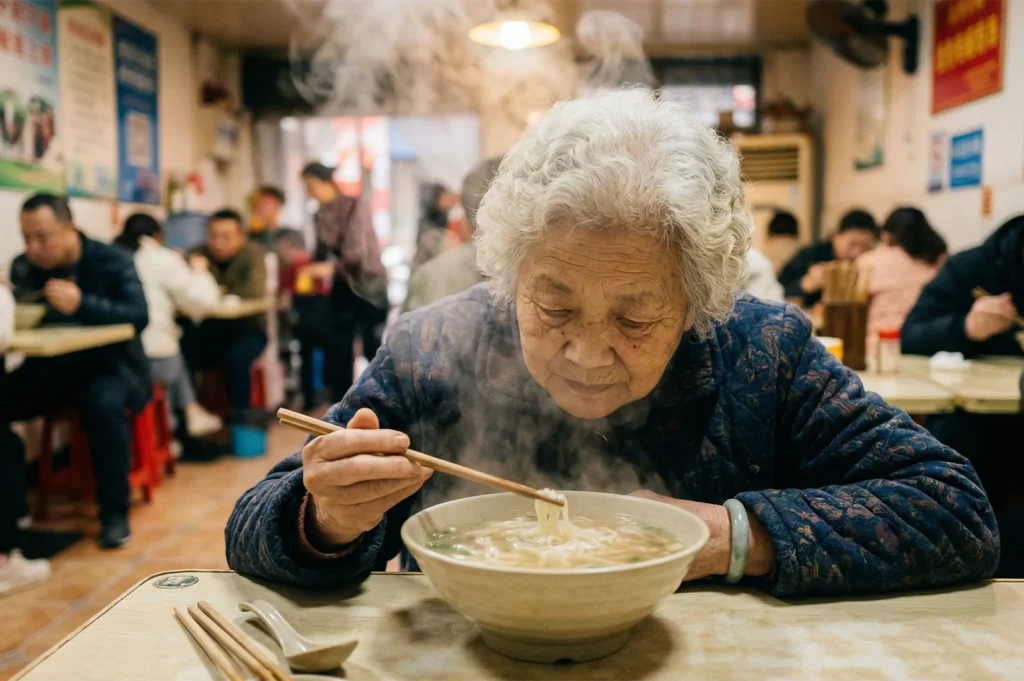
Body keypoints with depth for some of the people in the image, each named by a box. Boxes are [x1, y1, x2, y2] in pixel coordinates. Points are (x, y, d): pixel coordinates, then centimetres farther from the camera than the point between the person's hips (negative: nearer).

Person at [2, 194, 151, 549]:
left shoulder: (112, 261, -9)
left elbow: (139, 316, -20)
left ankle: (114, 512, -22)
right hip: (50, 366, 5)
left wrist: (82, 304, -34)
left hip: (107, 363, -5)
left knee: (102, 404, -36)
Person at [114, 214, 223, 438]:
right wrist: (199, 271, 18)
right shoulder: (164, 259, -1)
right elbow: (203, 302, 0)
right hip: (153, 360, -4)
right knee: (172, 353, 30)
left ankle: (191, 413, 33)